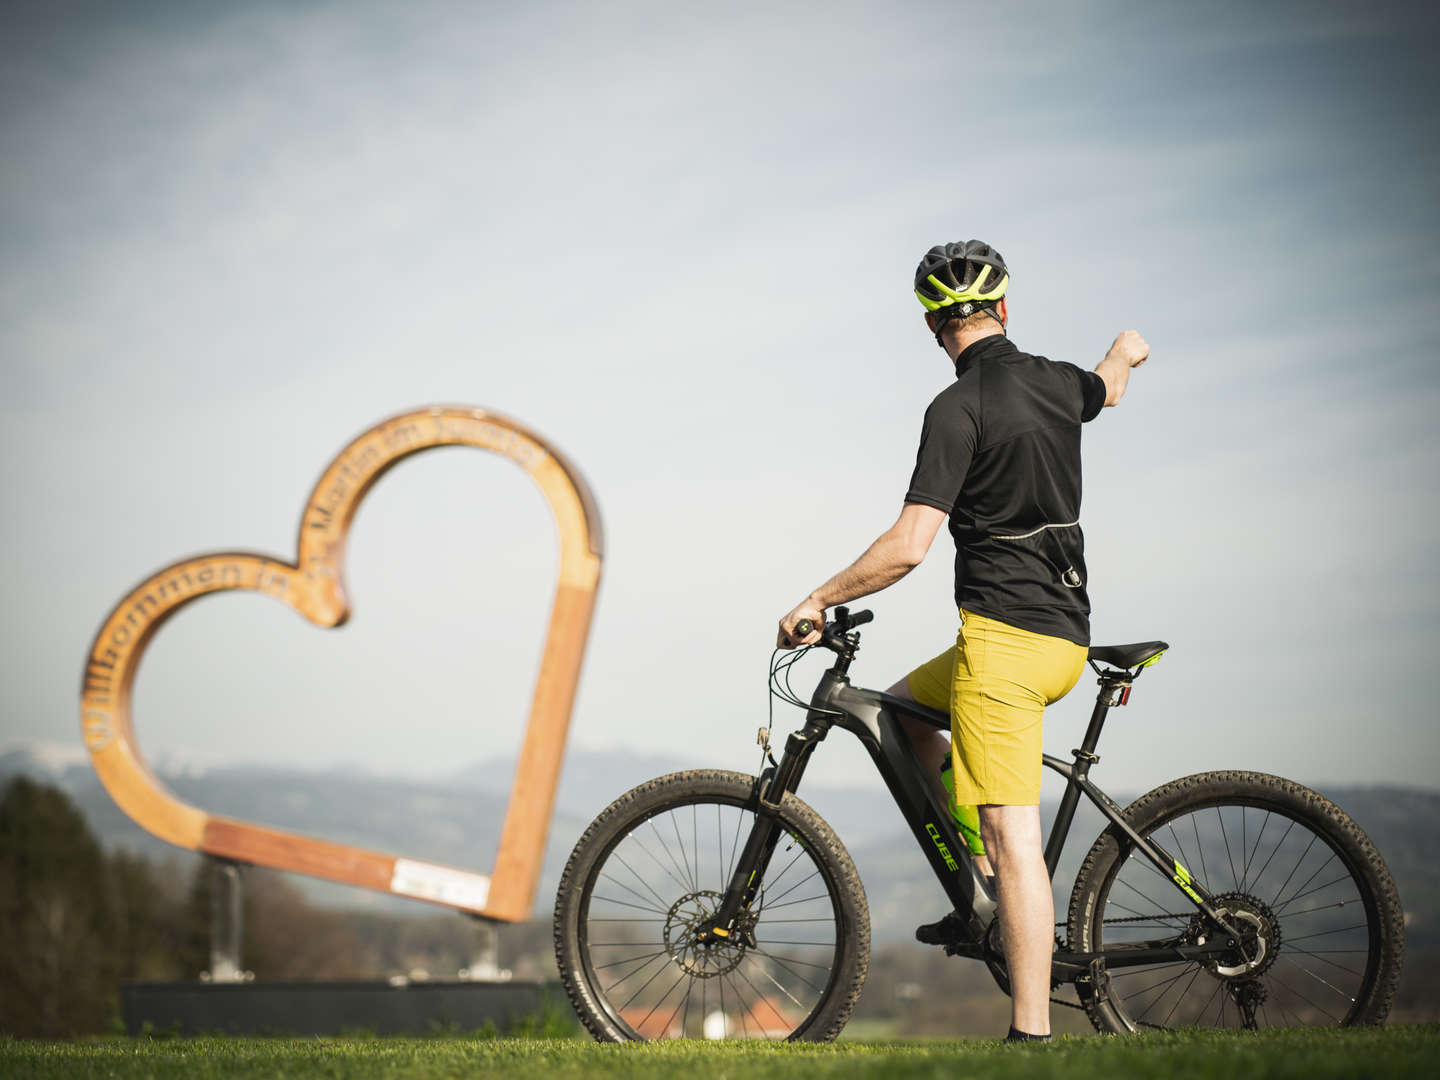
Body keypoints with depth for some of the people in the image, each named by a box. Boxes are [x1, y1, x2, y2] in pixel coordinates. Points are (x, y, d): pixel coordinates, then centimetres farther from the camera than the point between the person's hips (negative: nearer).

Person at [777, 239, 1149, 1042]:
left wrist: (819, 599, -5)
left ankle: (1032, 1033, -14)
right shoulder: (1056, 382, 10)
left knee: (1014, 836, -10)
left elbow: (909, 546, -19)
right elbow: (1110, 388, 38)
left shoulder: (959, 408, -12)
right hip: (1068, 637, 8)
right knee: (903, 710, 26)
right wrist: (1125, 356, 62)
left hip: (1003, 636, -8)